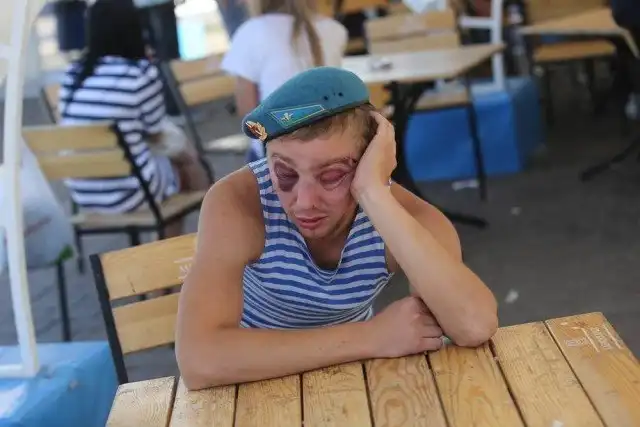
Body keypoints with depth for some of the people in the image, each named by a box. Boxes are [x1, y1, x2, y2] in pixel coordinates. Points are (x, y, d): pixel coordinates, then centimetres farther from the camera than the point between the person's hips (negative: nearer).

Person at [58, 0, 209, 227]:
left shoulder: (72, 74, 2)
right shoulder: (141, 73, -12)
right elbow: (155, 135, -2)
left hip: (83, 196, 6)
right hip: (130, 193, -5)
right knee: (189, 160, 23)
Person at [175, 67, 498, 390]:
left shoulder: (401, 214, -19)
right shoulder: (236, 204, -24)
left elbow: (476, 326, -35)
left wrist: (374, 194, -38)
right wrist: (371, 337, -34)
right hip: (260, 389, -1)